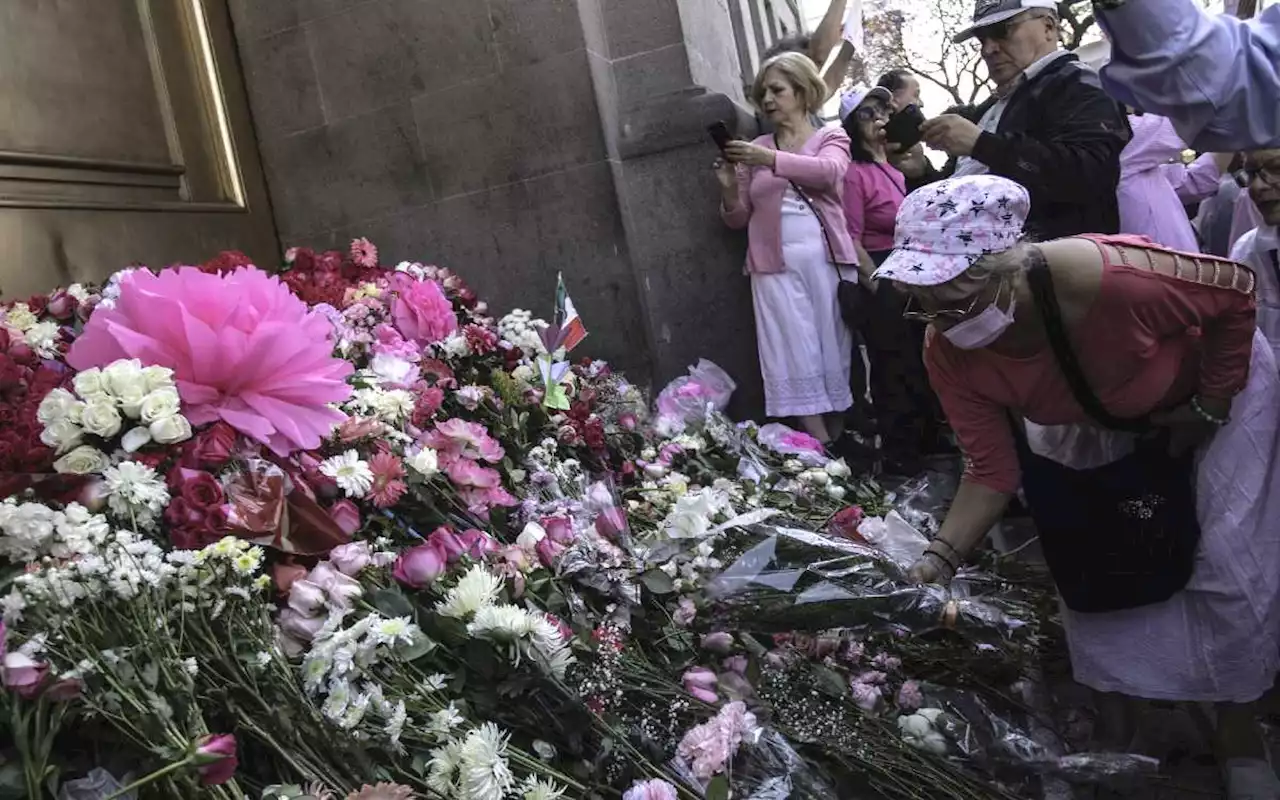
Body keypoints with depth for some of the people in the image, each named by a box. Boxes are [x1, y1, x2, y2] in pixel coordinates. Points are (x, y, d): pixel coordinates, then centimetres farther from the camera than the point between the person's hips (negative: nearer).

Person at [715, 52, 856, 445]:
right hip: (777, 264, 1)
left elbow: (828, 171, -14)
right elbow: (738, 218, 14)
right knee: (797, 355, -7)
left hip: (827, 258, 0)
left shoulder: (831, 136, 11)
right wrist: (729, 188, -7)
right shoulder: (757, 148, 14)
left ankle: (839, 444, 8)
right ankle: (823, 453, -8)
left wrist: (772, 159, -25)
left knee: (834, 348, 0)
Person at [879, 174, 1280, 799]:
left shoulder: (1103, 277, -44)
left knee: (1230, 570, -4)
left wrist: (1209, 408, -20)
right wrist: (939, 559, -34)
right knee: (1088, 561, -1)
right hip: (1100, 422, 4)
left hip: (1216, 384, -3)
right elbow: (991, 472, -22)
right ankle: (1113, 706, 23)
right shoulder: (948, 356, -29)